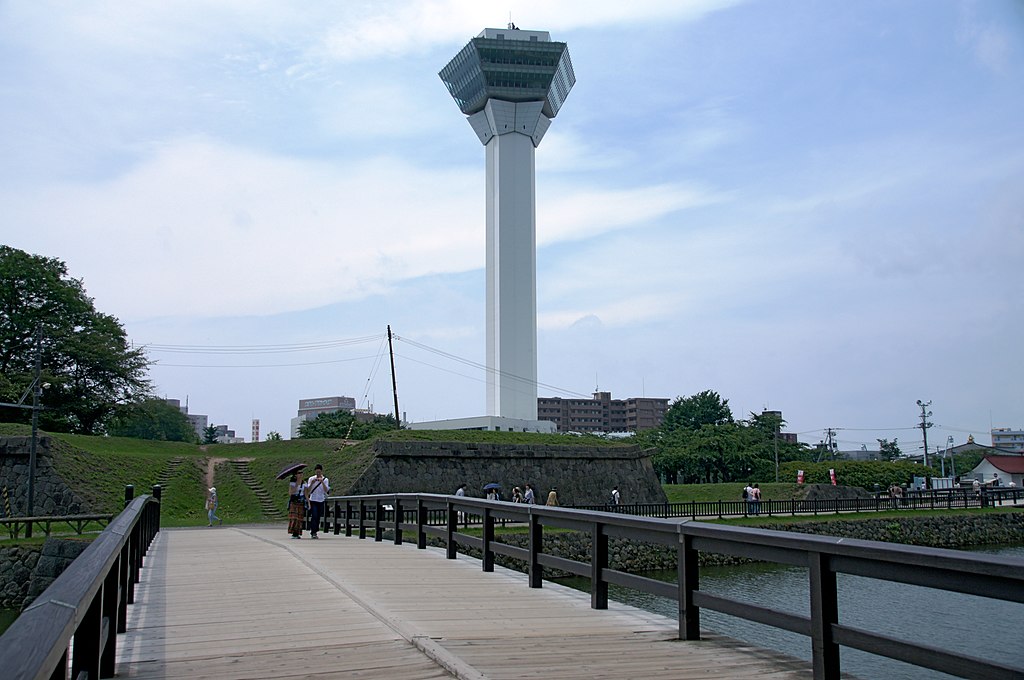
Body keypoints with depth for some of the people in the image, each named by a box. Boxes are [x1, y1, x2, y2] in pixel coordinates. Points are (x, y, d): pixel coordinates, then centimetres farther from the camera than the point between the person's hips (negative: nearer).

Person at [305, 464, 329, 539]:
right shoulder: (311, 479, 1)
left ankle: (315, 532, 16)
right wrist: (312, 483, -20)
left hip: (321, 501, 2)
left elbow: (326, 490, -10)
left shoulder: (325, 480, 3)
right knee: (314, 516, -15)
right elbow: (308, 490, -6)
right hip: (313, 500, -2)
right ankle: (313, 533, -14)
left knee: (318, 517, 6)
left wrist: (322, 482, -21)